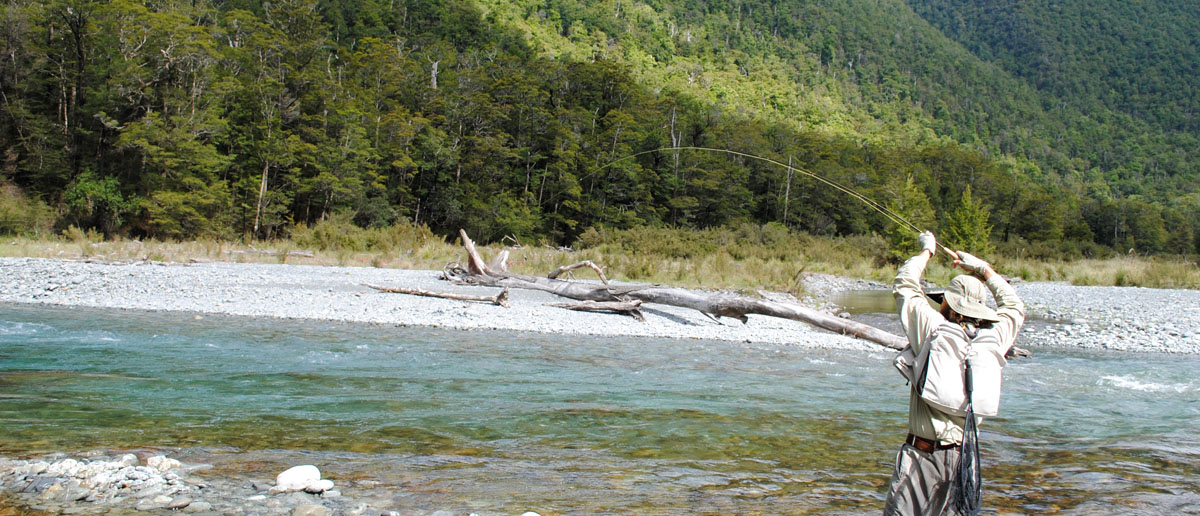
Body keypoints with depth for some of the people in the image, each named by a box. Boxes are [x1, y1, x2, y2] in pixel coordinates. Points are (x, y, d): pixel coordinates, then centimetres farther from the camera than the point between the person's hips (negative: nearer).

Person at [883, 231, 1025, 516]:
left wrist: (926, 251, 20)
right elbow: (1015, 307, 23)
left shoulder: (933, 329, -10)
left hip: (921, 453, -3)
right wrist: (984, 270, 30)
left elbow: (904, 285, 6)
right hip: (963, 456, 4)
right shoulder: (993, 338, 0)